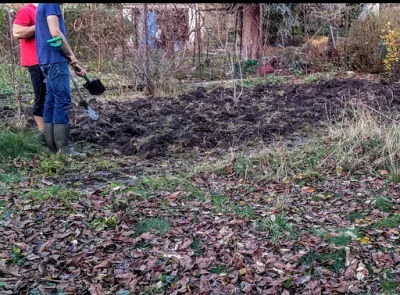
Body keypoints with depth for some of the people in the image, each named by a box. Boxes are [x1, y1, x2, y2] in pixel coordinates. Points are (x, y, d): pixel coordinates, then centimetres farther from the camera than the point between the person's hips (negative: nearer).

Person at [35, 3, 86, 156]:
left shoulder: (44, 6, 24)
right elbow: (55, 33, -18)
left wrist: (74, 64, 21)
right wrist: (71, 55, -6)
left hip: (49, 60, 10)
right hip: (55, 60, -10)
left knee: (51, 102, 9)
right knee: (63, 101, -11)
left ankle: (52, 145, 12)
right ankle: (63, 147, -11)